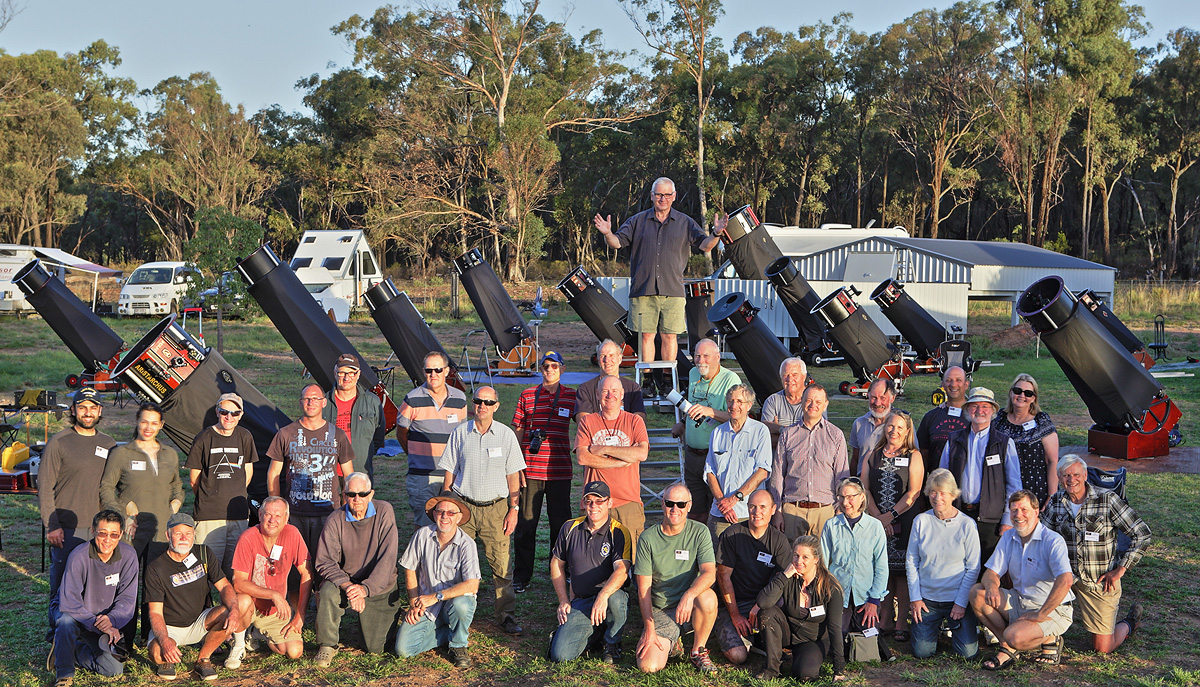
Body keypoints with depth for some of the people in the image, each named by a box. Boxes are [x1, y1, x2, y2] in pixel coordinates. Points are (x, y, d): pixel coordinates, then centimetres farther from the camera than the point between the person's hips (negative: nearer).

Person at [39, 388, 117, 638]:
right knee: (62, 584, 1)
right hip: (67, 530, -4)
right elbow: (44, 487, -4)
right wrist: (52, 525, -10)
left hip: (99, 529, 4)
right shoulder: (58, 443, -3)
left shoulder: (108, 445, 11)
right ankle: (57, 633, 15)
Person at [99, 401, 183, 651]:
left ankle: (150, 636, 16)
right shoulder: (121, 453, 1)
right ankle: (126, 639, 5)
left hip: (161, 530, 3)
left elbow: (177, 486, 25)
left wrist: (174, 506, 7)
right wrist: (122, 512, -8)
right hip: (131, 531, -3)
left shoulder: (170, 455, 14)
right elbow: (106, 488, 3)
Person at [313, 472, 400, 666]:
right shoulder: (335, 520, -9)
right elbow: (325, 561, -12)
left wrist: (366, 588, -27)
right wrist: (347, 586, -28)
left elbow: (387, 558, -16)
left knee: (376, 648, -2)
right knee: (328, 591, -34)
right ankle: (328, 645, -11)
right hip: (346, 578, 0)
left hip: (379, 586, 0)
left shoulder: (384, 512, -11)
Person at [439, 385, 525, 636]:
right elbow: (450, 472, 9)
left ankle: (506, 615, 4)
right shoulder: (460, 433, 4)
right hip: (463, 505, 1)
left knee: (501, 564, -5)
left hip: (495, 507, 0)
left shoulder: (506, 435, 4)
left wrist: (513, 509, 1)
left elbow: (513, 475, 7)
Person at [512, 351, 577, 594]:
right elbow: (517, 433, 7)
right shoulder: (527, 396, 5)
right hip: (531, 470, 0)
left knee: (561, 522, 6)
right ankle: (521, 577, 12)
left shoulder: (572, 396, 5)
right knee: (525, 524, 2)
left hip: (560, 470, 0)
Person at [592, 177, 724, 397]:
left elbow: (704, 246, 2)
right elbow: (618, 243, 6)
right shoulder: (638, 221, 10)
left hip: (672, 290, 0)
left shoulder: (685, 223, 10)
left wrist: (716, 233, -18)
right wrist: (607, 233, -16)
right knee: (646, 335, 2)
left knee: (670, 336, 1)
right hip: (643, 289, 0)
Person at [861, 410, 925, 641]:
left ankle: (901, 623, 0)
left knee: (902, 571, -4)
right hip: (877, 523, 3)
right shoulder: (872, 456, 13)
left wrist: (890, 515, -11)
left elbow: (913, 492, -5)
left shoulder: (913, 456, 4)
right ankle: (886, 619, 12)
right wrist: (877, 517, -7)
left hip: (904, 522, -3)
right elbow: (865, 489, 6)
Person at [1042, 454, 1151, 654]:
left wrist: (1120, 570, -12)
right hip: (1067, 577, 4)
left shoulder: (1107, 500, -11)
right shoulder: (1056, 501, 1)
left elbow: (1142, 534, -8)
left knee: (1103, 648, -2)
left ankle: (1128, 624, 33)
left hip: (1102, 582, -3)